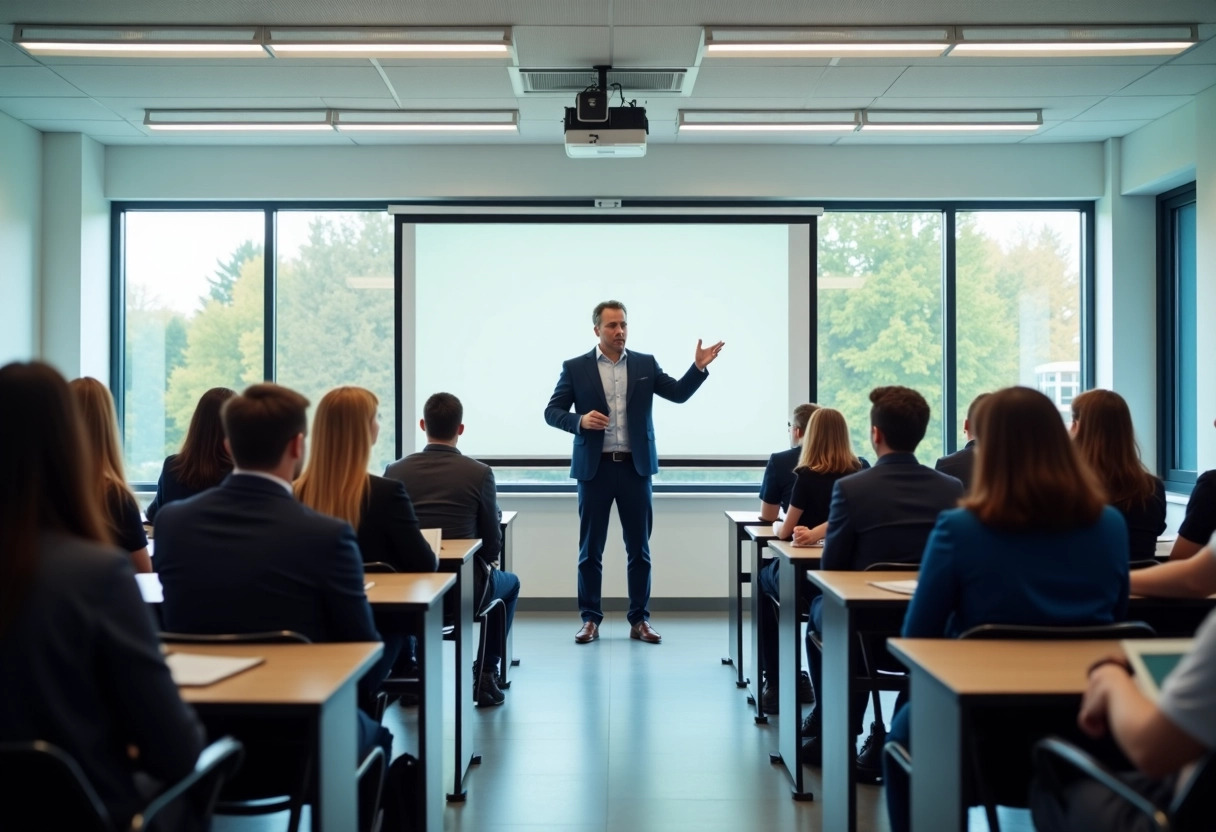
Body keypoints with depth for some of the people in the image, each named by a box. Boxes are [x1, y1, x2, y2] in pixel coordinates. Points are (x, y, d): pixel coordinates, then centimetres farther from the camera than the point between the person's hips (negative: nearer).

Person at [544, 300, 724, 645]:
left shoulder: (645, 364, 8)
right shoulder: (575, 368, 2)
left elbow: (679, 393, 4)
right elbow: (552, 412, 2)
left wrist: (699, 367, -12)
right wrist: (579, 420, -17)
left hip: (635, 467, 2)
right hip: (595, 468, -1)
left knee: (639, 548, 6)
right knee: (590, 549, 5)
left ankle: (639, 620, 15)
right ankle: (590, 619, 15)